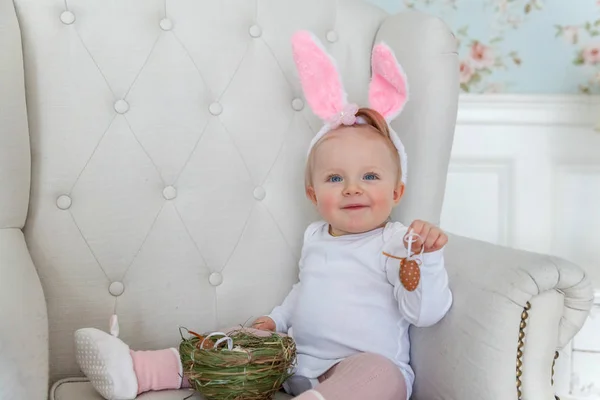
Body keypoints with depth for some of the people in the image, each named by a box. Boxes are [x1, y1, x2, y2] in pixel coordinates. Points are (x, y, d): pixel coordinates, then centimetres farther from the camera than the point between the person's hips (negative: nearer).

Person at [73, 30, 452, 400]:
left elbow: (425, 313, -14)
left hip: (369, 367, -7)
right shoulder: (315, 236, 14)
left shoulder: (397, 242, -7)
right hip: (297, 362, 7)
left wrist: (427, 258, -28)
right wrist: (276, 320, 15)